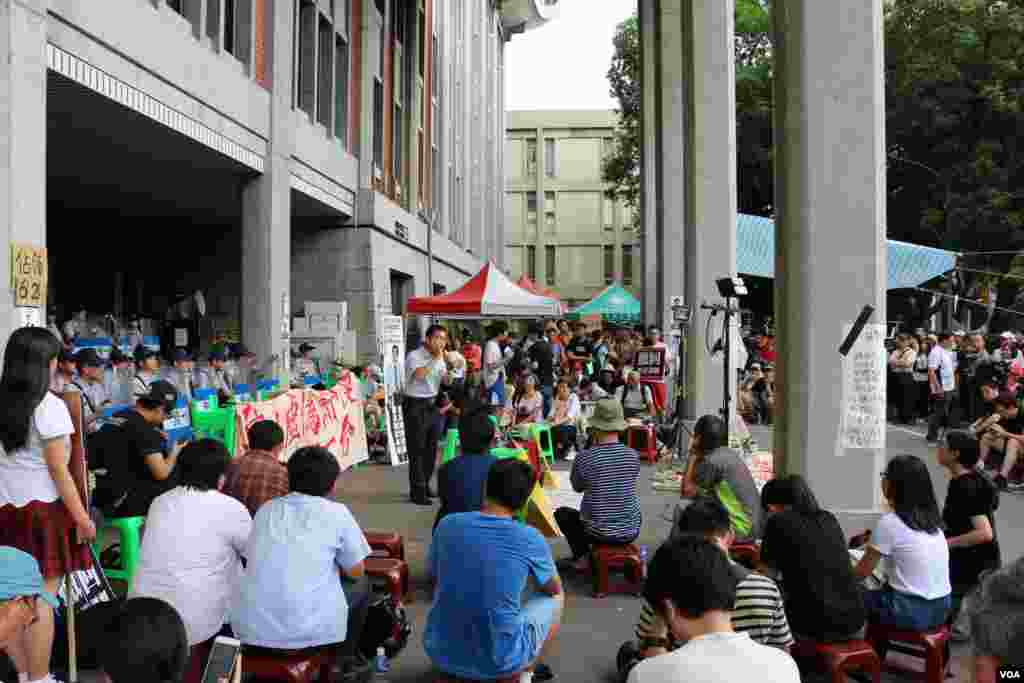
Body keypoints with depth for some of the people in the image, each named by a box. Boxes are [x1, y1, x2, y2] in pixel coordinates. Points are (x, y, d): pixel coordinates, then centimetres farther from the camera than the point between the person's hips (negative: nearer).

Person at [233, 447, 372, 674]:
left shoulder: (266, 509, 11)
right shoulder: (337, 513, 0)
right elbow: (355, 573, 8)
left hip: (249, 629, 5)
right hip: (307, 630, -4)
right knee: (361, 585, 23)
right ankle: (345, 657, 35)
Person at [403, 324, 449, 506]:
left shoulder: (440, 358, 10)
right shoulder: (414, 356, -12)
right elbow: (420, 375, -30)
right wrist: (436, 358, -22)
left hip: (433, 405, 7)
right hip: (416, 406, -7)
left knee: (431, 448, 13)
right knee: (417, 449, -4)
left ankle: (425, 485, 26)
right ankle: (417, 490, 1)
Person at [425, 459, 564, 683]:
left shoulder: (447, 525, -6)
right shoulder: (530, 539, -13)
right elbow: (554, 589, 8)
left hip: (440, 653, 3)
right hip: (500, 662, -3)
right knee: (556, 598, 21)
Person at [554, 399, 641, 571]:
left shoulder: (584, 458, -18)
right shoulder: (633, 456, -9)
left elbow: (577, 488, 3)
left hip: (598, 533, -3)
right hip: (630, 532, 3)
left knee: (561, 513, 24)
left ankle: (583, 556, 15)